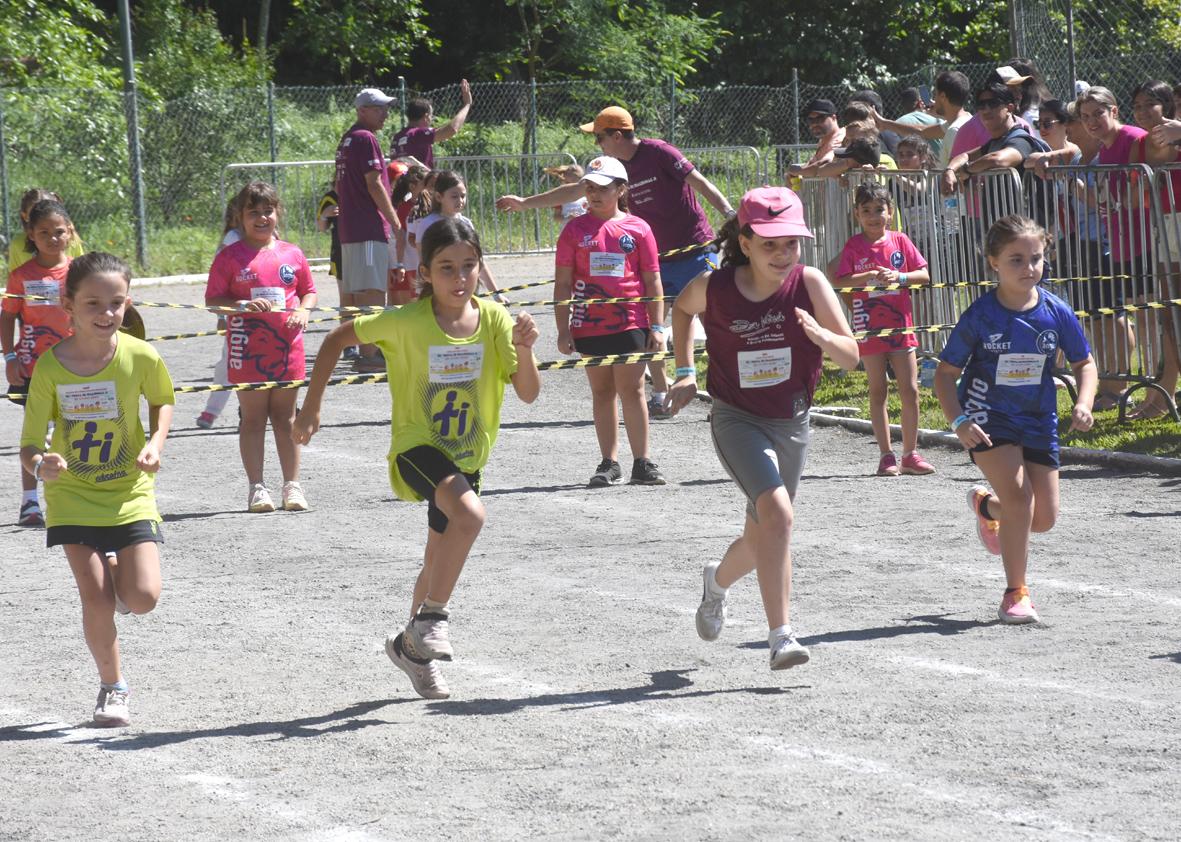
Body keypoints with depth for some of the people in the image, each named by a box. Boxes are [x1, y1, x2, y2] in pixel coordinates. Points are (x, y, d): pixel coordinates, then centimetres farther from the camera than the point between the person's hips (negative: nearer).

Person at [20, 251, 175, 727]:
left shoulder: (140, 358, -13)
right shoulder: (50, 368, -15)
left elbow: (163, 400, 11)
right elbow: (30, 446, -12)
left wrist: (156, 442, -7)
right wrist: (40, 465, -35)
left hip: (130, 492, 1)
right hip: (73, 496, -1)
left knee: (143, 598, -13)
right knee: (96, 601, -8)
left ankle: (115, 575, 24)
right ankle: (112, 688, 16)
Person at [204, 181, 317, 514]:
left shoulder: (292, 254, 7)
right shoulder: (230, 257, -2)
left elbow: (308, 290, 16)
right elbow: (212, 300, -2)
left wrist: (303, 311, -5)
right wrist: (243, 305, -19)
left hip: (287, 346, 3)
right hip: (247, 349, -3)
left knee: (285, 417, 8)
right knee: (253, 418, 2)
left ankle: (292, 485, 13)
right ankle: (257, 487, 6)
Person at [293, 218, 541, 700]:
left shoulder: (495, 320, -11)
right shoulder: (407, 323, -18)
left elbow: (529, 394, -15)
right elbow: (338, 339, -4)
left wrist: (523, 351, -34)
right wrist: (311, 407, -5)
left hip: (466, 454, 5)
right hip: (418, 445, -5)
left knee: (442, 560, 17)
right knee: (470, 515, -32)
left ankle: (413, 645, 41)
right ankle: (432, 619, -16)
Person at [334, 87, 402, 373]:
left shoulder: (346, 140, 19)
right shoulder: (366, 139, -11)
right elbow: (374, 184, -16)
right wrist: (396, 222, -12)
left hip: (347, 228, 10)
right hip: (370, 228, -10)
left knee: (350, 292, 12)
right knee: (371, 291, -12)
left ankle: (348, 349, 16)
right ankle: (369, 354, -17)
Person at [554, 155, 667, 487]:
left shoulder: (637, 229, 2)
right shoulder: (575, 230, 5)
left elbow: (652, 280, 5)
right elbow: (563, 282, 5)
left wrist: (657, 327, 1)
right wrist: (563, 328, 0)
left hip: (630, 323, -2)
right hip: (589, 324, 2)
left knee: (631, 390, -3)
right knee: (602, 393, 8)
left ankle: (642, 463, 0)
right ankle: (609, 463, 12)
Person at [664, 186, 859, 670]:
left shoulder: (808, 283, -11)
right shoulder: (714, 288, -12)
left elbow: (850, 356, -11)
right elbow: (682, 309, 13)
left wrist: (818, 334, -31)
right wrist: (685, 372, 8)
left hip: (791, 422, 3)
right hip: (737, 420, -3)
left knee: (762, 537, 17)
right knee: (777, 513, -27)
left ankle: (718, 580, 53)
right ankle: (781, 636, -27)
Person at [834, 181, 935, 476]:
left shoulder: (900, 241, 3)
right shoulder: (854, 246, -1)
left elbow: (924, 275, 2)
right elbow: (839, 282, -9)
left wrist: (899, 277, -15)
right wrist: (870, 276, -22)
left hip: (900, 324, 2)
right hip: (869, 328, -2)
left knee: (910, 391, 1)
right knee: (878, 392, 4)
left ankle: (910, 454, 11)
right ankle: (886, 455, 8)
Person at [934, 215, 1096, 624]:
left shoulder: (1055, 312, -7)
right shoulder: (981, 316, -14)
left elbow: (1084, 362, 7)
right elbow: (946, 372, -8)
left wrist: (1083, 403, -12)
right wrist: (959, 422, -21)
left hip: (1038, 422, 4)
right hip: (988, 418, -4)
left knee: (1044, 517, 5)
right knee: (1017, 492, -23)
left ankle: (986, 505, 40)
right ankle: (1015, 593, -9)